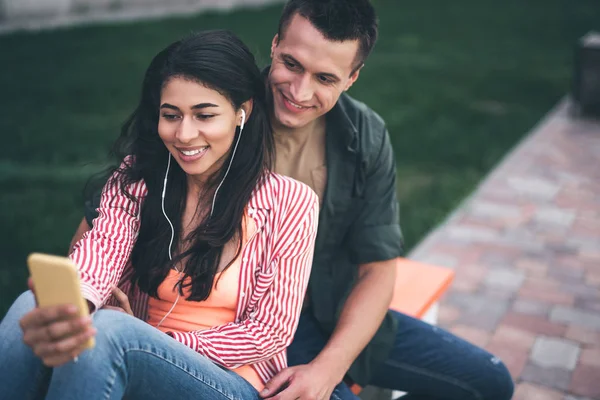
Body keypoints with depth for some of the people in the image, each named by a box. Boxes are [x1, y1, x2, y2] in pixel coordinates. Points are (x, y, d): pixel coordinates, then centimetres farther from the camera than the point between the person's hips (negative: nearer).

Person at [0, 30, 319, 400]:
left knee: (108, 330, -33)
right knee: (31, 308, -27)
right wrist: (69, 307, -43)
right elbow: (100, 249, -18)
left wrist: (165, 343, -16)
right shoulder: (134, 180, 1)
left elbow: (272, 329, -7)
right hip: (134, 366, 3)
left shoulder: (289, 203, -8)